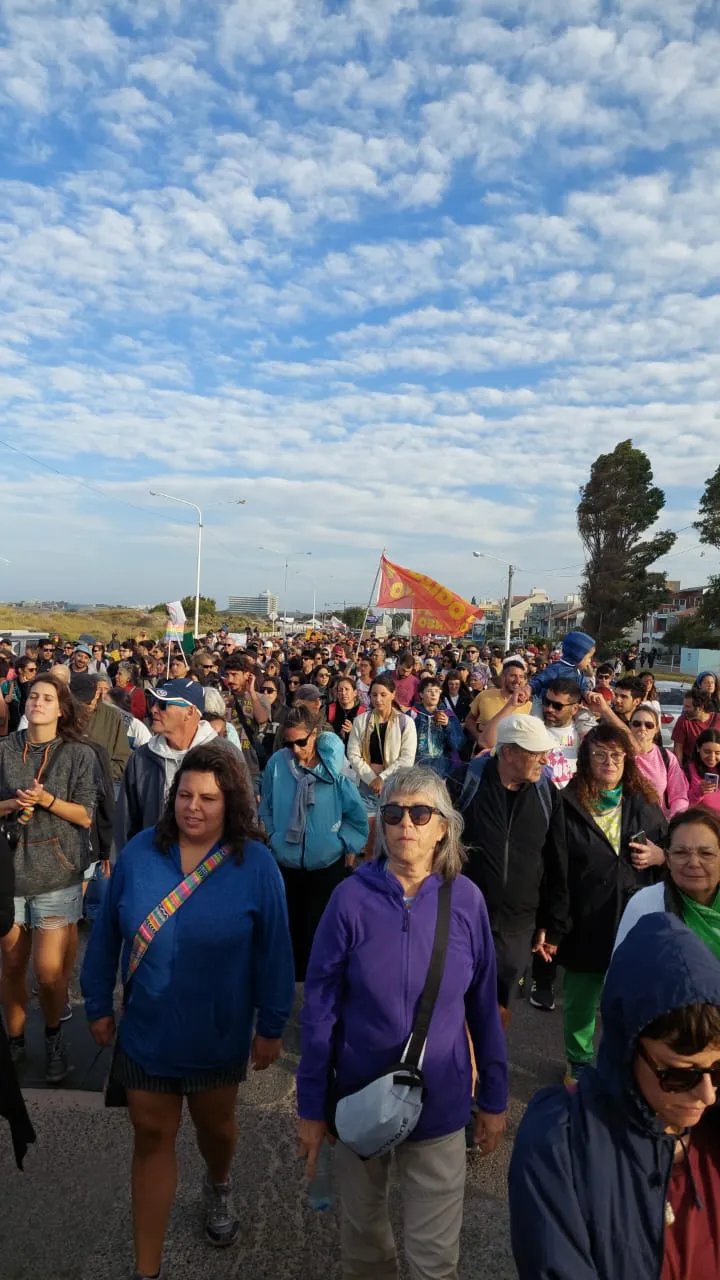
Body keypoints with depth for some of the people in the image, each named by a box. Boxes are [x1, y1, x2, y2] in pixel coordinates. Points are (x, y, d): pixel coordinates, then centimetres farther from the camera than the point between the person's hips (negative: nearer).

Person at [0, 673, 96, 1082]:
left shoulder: (79, 754, -2)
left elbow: (86, 816, -4)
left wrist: (47, 800, -17)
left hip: (57, 872, -2)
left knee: (49, 971, -3)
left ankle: (54, 1037, 25)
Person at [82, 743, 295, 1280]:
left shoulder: (256, 864, -19)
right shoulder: (138, 854, -13)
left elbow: (274, 951, -10)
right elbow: (106, 935, 0)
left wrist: (271, 1025, -5)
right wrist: (99, 1004, 6)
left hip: (219, 1032, -1)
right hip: (146, 1028, 1)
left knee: (215, 1122, 22)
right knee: (152, 1136, 12)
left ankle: (219, 1185, 57)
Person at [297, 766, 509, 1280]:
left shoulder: (465, 899, -12)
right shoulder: (352, 898, -16)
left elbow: (484, 1005, -2)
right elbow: (321, 1007, -8)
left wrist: (495, 1098, 4)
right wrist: (311, 1104, -4)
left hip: (441, 1102, 0)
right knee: (362, 1227, 24)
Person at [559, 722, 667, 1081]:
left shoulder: (645, 803, 3)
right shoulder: (568, 804, -7)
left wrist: (660, 856, -8)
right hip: (585, 921, -2)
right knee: (581, 999, 15)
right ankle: (579, 1061, 38)